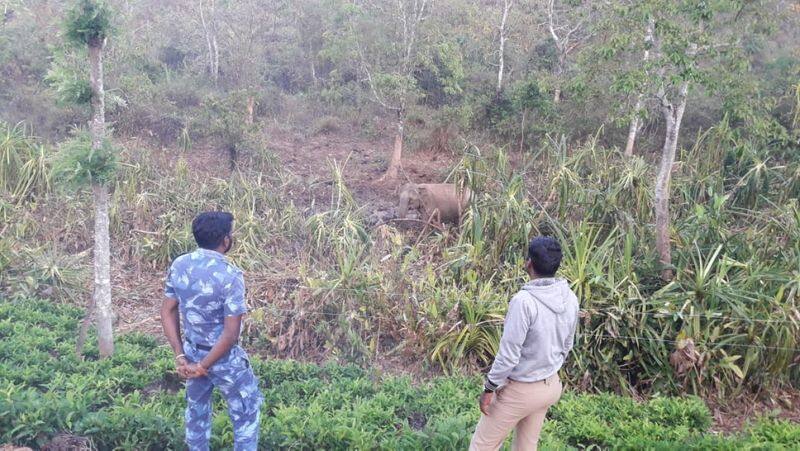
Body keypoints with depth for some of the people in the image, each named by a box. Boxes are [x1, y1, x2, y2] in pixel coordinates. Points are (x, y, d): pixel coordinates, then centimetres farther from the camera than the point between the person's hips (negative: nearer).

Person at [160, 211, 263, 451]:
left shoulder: (179, 265, -6)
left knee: (196, 409, 25)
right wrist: (202, 366, -15)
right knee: (246, 412, 14)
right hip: (224, 358, -6)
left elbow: (167, 312, 0)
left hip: (192, 352, 6)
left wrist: (180, 355, 1)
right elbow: (231, 334, -26)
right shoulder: (230, 275, -25)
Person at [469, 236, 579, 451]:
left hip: (519, 390, -7)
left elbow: (509, 353, -24)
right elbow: (566, 345, 7)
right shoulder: (570, 299, -6)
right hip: (551, 386, 7)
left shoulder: (524, 301, -29)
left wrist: (489, 388, -12)